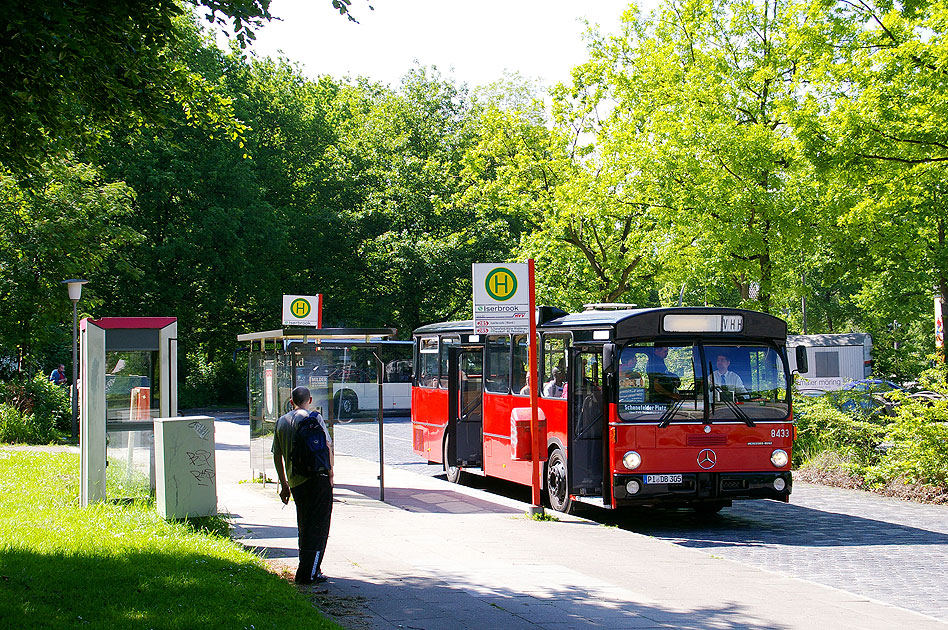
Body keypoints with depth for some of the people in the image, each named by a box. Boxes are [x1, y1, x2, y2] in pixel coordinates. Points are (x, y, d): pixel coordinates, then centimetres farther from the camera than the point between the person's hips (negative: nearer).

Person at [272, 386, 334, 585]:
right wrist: (330, 473, -1)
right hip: (317, 477, -6)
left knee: (304, 528, 18)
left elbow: (277, 455, 15)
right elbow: (326, 447, -11)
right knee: (318, 527, -2)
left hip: (295, 482, 6)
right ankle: (308, 573, -6)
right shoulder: (314, 418, -4)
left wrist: (284, 484, 21)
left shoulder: (281, 422, 12)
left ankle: (305, 571, 22)